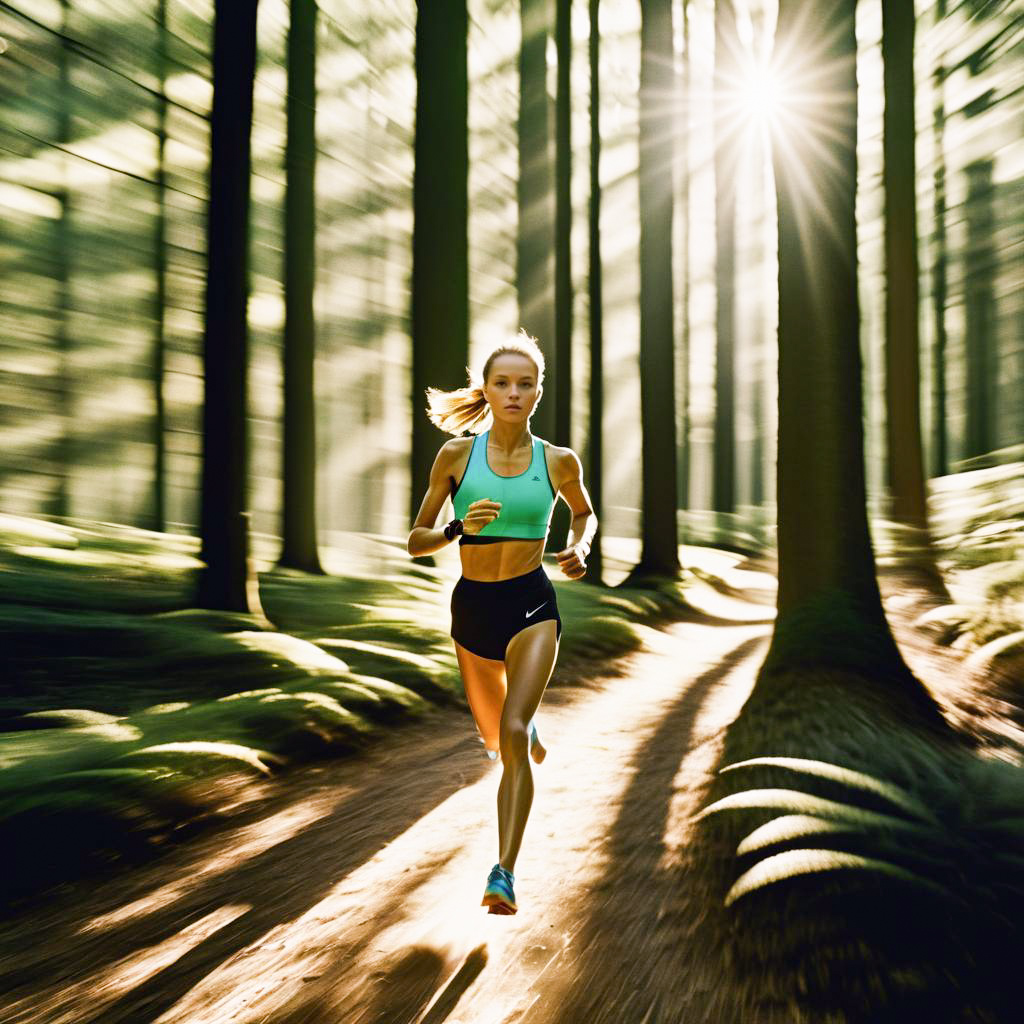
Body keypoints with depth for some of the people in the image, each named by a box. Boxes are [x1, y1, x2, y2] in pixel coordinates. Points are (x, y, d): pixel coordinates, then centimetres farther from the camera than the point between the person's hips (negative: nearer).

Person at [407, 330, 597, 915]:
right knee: (494, 738, 19)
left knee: (513, 733, -21)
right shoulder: (456, 455, -4)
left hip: (532, 604, -2)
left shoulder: (559, 462, -3)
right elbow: (416, 541, -2)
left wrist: (580, 548, -2)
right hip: (472, 605, 2)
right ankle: (528, 729, 57)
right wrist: (459, 528, -21)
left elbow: (585, 513, 19)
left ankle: (505, 873, -16)